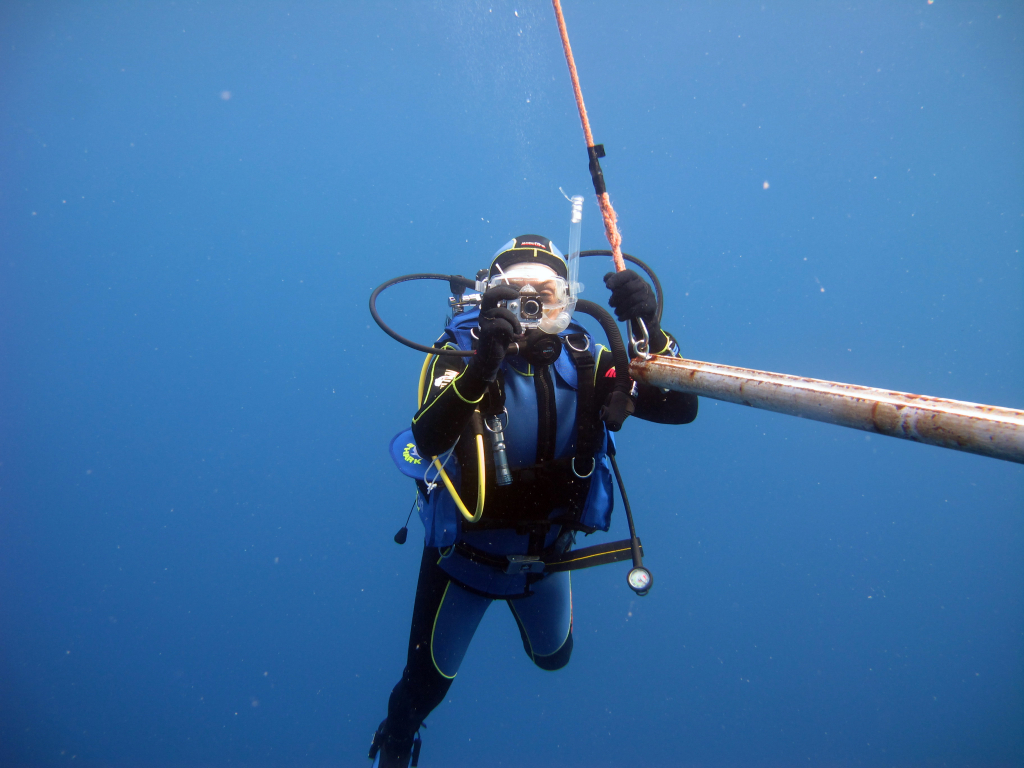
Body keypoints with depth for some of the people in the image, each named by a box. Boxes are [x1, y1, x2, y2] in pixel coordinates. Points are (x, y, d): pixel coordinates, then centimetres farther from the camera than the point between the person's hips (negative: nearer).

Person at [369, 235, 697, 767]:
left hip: (546, 551, 3)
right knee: (429, 679, 16)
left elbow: (679, 408, -24)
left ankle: (524, 601, 64)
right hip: (465, 553, -3)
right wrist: (481, 367, -57)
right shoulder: (462, 351, -24)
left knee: (553, 657, 30)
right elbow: (428, 441, -41)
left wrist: (650, 329, -39)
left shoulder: (583, 363, -15)